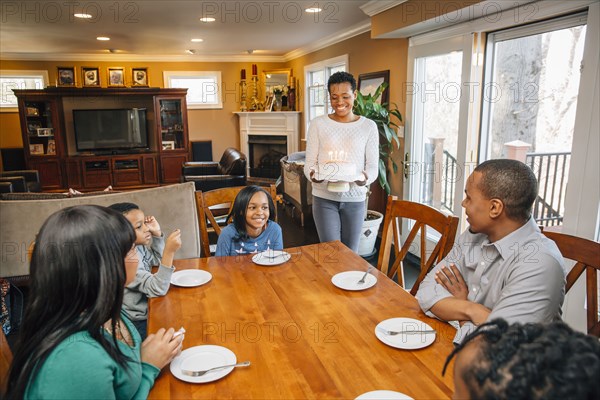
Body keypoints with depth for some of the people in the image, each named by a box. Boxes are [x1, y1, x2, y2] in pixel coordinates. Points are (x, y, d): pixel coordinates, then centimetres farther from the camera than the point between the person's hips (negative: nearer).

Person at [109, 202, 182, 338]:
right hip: (139, 323, -8)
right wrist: (169, 251, -40)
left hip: (147, 310, 8)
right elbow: (158, 289, -31)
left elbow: (157, 259, 18)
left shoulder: (137, 247, -2)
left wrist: (157, 233, 2)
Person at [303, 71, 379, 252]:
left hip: (355, 198, 1)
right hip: (325, 198, -1)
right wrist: (313, 174, -22)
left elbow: (373, 166, 0)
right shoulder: (318, 124, 0)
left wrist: (365, 178, -22)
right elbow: (309, 162, 0)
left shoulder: (369, 126, 1)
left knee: (350, 253, 13)